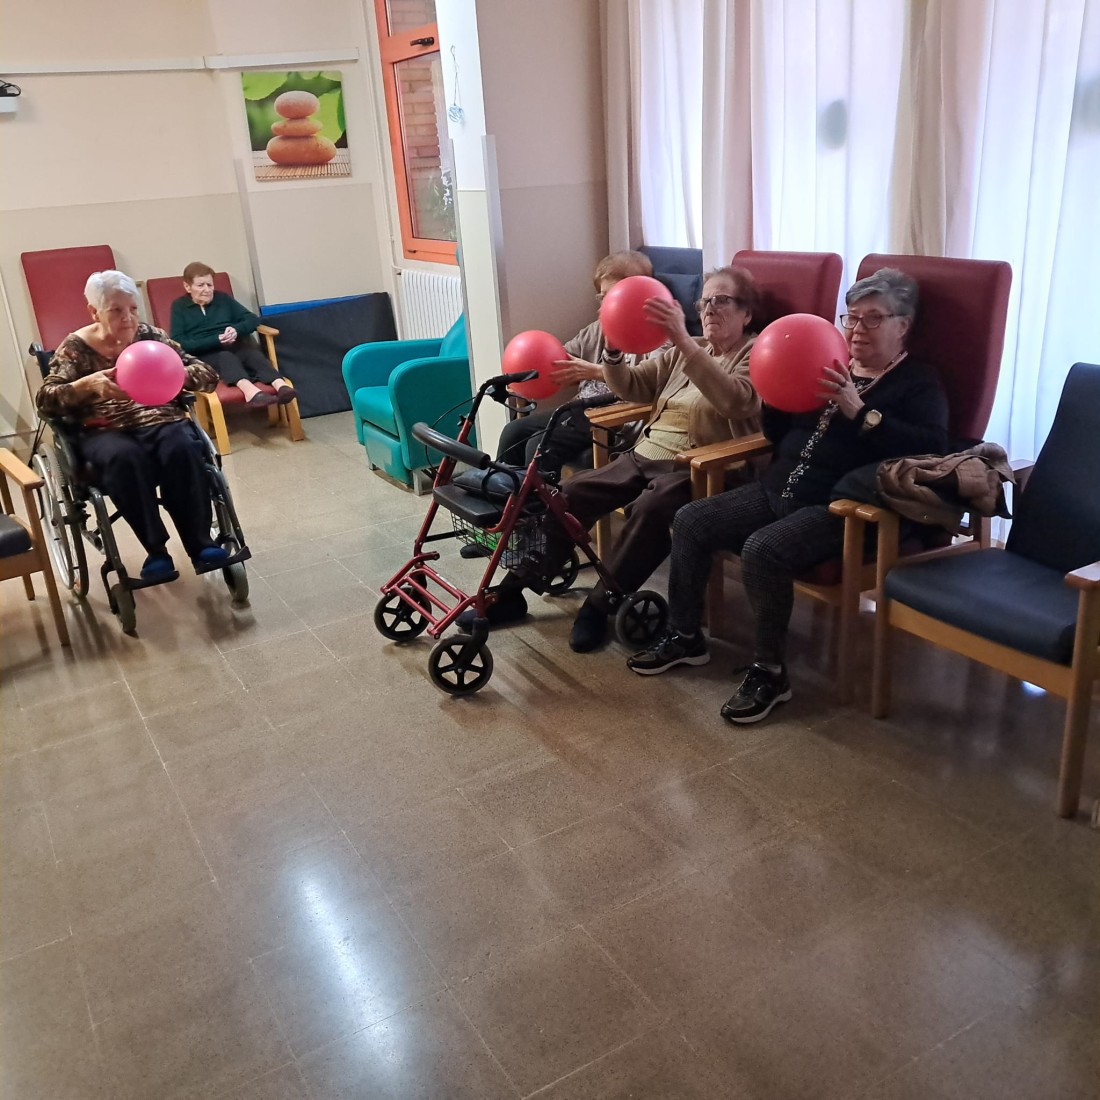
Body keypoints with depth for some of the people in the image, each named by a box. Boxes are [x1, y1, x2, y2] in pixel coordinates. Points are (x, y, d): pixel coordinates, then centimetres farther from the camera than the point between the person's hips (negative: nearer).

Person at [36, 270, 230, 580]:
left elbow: (208, 375, 7)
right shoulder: (76, 347, 7)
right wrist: (88, 385, -21)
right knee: (124, 457, -37)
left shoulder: (151, 336, 11)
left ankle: (200, 542, -27)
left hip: (160, 420, 2)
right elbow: (45, 400, -3)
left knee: (182, 448, -34)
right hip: (105, 431, -1)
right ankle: (156, 550, -28)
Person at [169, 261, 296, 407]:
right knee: (225, 357, -38)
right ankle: (250, 390, -69)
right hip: (205, 355, -3)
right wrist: (216, 340, -16)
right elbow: (178, 343, -2)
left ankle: (281, 386, -60)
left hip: (235, 347, 3)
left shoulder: (223, 298, 23)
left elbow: (253, 319, 15)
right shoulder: (179, 307, 12)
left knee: (253, 353, -31)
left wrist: (237, 329, -9)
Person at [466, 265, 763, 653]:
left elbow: (733, 400, -24)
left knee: (649, 509, -36)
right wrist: (613, 349, -11)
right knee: (570, 492, -9)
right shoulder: (682, 354, 19)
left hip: (694, 470, -6)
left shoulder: (756, 354, -1)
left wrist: (684, 341, -33)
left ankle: (599, 604, -21)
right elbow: (631, 387, 11)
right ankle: (513, 590, -3)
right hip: (643, 456, 7)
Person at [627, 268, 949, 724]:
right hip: (777, 489, 8)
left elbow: (931, 447, -19)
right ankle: (685, 636, 10)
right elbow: (776, 434, 21)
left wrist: (859, 411, -24)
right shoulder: (830, 367, 18)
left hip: (835, 508, -7)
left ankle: (769, 672, -15)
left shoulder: (918, 382, 0)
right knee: (690, 521, -4)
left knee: (762, 550, -32)